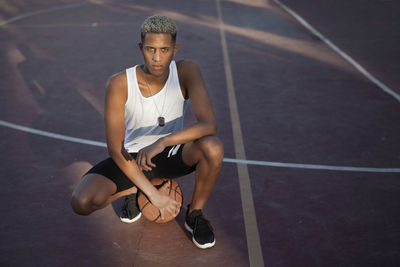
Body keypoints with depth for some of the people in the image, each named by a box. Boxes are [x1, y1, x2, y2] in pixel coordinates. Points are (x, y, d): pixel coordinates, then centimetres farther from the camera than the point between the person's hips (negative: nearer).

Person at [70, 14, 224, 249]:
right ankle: (132, 191, 10)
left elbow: (209, 124, -32)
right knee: (82, 202, -24)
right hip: (132, 158, 0)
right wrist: (153, 194, -23)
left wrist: (163, 142, -46)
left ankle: (195, 214, -5)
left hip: (172, 154, 1)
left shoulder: (187, 72, -20)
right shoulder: (120, 84, -22)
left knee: (213, 147, -33)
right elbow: (115, 148, -19)